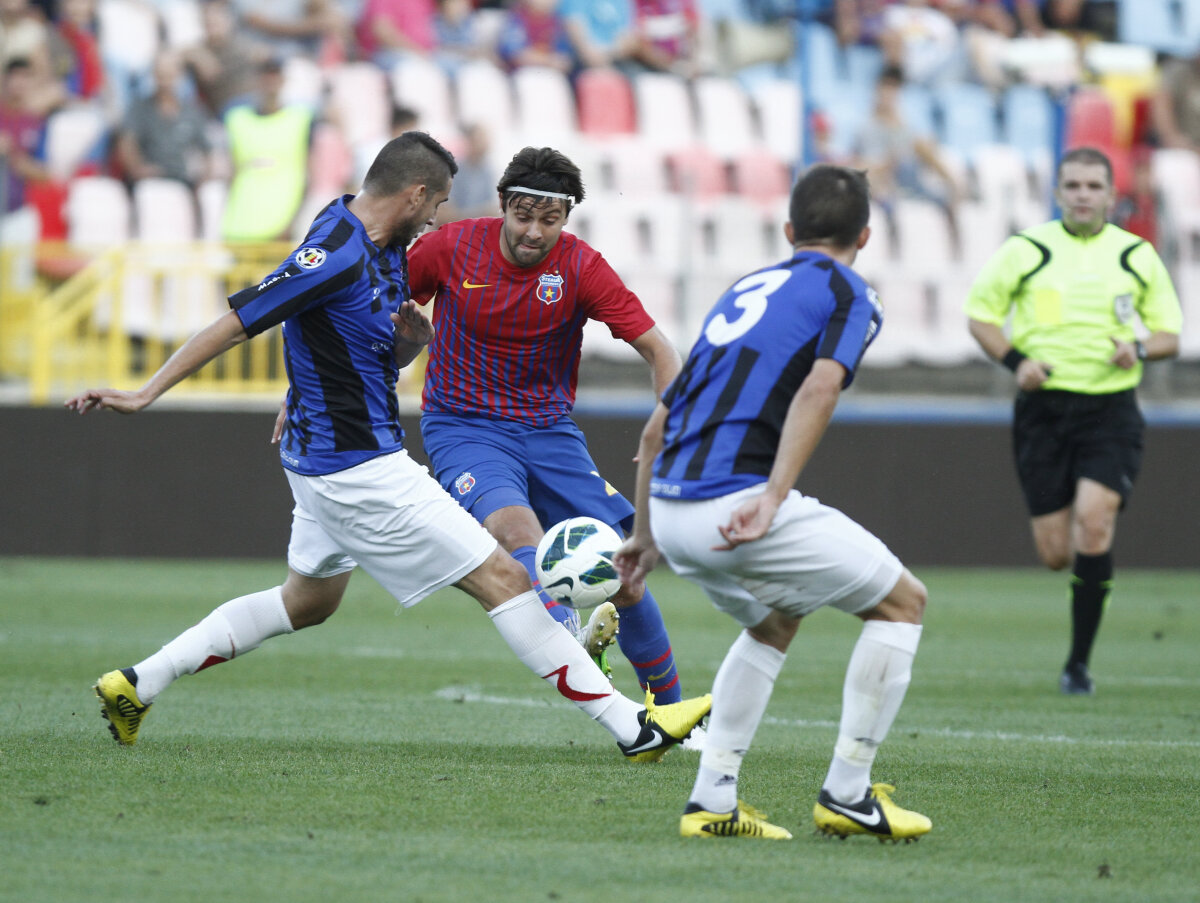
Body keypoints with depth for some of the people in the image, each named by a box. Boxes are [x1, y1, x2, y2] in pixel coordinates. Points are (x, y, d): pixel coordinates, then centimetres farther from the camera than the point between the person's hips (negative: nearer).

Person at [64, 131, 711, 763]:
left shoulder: (384, 250, 7)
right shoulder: (336, 257, -23)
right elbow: (234, 324, -22)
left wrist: (411, 336, -4)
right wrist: (143, 395, -21)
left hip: (328, 466, 11)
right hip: (360, 469, -11)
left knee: (307, 602, 26)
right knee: (502, 579, -7)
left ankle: (137, 685, 26)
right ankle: (632, 727, -5)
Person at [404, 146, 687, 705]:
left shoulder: (580, 267, -10)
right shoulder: (452, 248, -10)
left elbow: (657, 350, -12)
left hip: (548, 429, 2)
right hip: (462, 425, -2)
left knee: (623, 579, -4)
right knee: (515, 530, -35)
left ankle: (671, 710, 13)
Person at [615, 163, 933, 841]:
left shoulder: (746, 291, 26)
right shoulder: (847, 294, 5)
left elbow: (658, 425, 29)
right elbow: (819, 388, -17)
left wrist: (648, 536, 39)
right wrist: (772, 498, -25)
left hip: (674, 506, 8)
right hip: (739, 500, -7)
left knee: (774, 622, 32)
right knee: (902, 601, 10)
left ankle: (712, 802, 21)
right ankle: (847, 793, 8)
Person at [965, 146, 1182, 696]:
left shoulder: (1137, 256, 6)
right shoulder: (1026, 250, 2)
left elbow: (1169, 334, 13)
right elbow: (980, 312, 9)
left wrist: (1139, 348, -10)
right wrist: (1014, 360, -8)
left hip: (1111, 408, 0)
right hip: (1044, 405, 0)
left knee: (1093, 518, -20)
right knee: (1055, 555, -3)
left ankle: (1079, 662, -10)